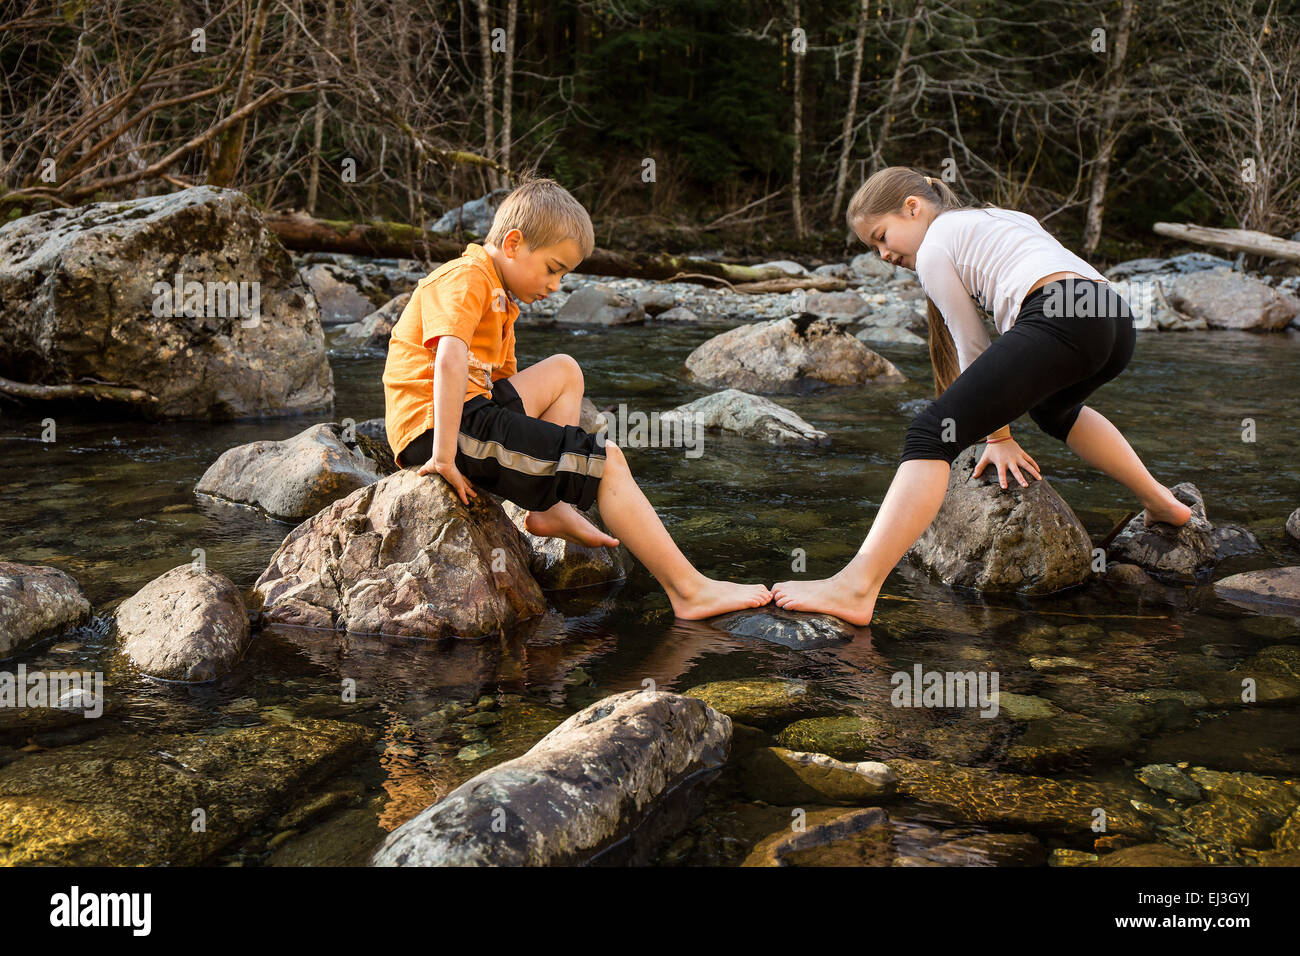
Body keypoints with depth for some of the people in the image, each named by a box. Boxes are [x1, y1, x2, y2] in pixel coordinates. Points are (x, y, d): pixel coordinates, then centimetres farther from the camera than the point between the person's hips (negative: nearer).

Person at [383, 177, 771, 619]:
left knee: (563, 371, 20)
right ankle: (689, 591, -10)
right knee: (606, 460, -11)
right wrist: (445, 455, -33)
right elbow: (450, 359, -27)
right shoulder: (466, 278, -10)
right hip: (436, 428, -10)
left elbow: (503, 379, 23)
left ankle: (551, 508, 4)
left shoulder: (499, 298, 24)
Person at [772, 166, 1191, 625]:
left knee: (934, 432, -14)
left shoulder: (933, 248, 13)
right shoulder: (999, 217, 37)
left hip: (1059, 319, -9)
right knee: (1052, 407, 41)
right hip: (1118, 321, 9)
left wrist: (998, 435, 20)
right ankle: (1160, 501, 45)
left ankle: (856, 587, -29)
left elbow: (971, 346, 13)